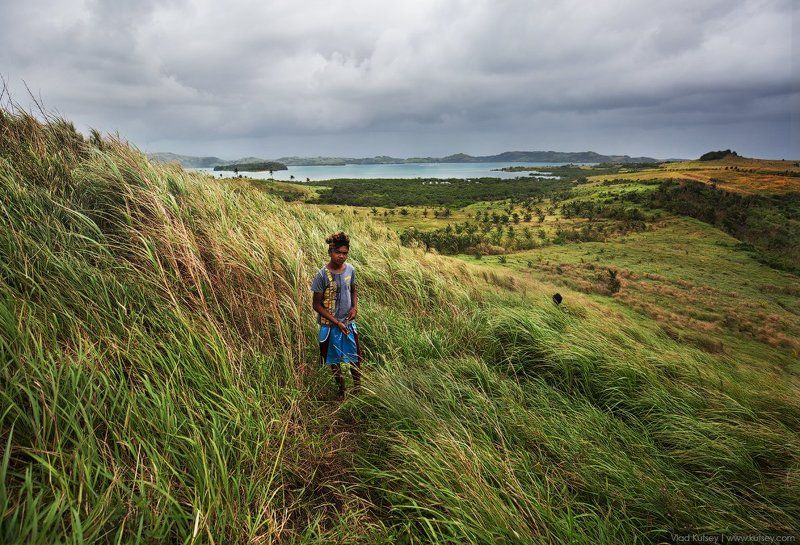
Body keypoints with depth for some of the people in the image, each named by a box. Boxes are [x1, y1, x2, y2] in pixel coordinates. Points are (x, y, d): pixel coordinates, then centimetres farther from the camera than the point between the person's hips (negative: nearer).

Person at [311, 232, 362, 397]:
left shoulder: (350, 270, -5)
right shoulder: (322, 275, -19)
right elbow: (316, 305, -13)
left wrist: (355, 307, -6)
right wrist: (337, 322, -16)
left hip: (349, 323, 4)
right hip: (330, 325, -3)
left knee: (356, 357, 12)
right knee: (334, 360, 15)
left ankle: (358, 388, 34)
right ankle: (341, 389, 37)